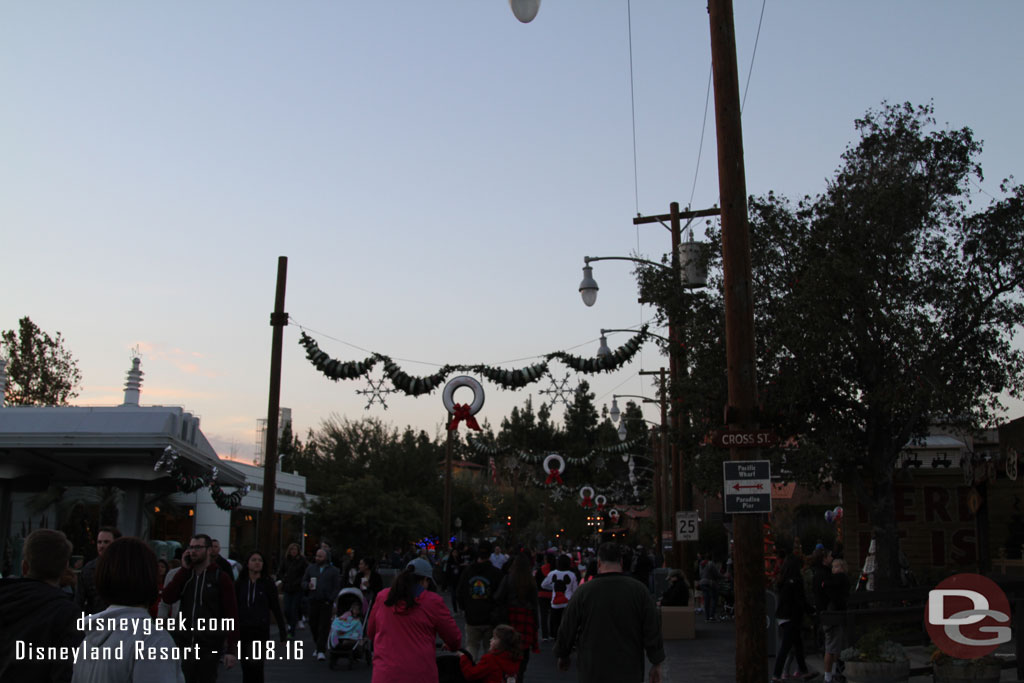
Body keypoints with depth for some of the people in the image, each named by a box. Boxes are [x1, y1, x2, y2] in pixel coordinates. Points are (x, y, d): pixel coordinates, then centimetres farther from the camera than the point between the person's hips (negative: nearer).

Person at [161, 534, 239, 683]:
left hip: (209, 647, -4)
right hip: (184, 644, 4)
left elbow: (231, 614, -8)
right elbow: (167, 597, -6)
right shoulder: (185, 575, 11)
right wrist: (184, 569, -8)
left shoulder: (221, 577, -4)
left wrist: (230, 650, -13)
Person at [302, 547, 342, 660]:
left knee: (324, 627, -7)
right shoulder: (310, 568, 13)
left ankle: (321, 651, -6)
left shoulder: (333, 570, 4)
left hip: (326, 602, -3)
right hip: (313, 601, 3)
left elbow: (337, 587, 2)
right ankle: (318, 647, 26)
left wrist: (331, 599, -8)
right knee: (313, 625, 7)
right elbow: (303, 582, 15)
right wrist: (308, 585, -8)